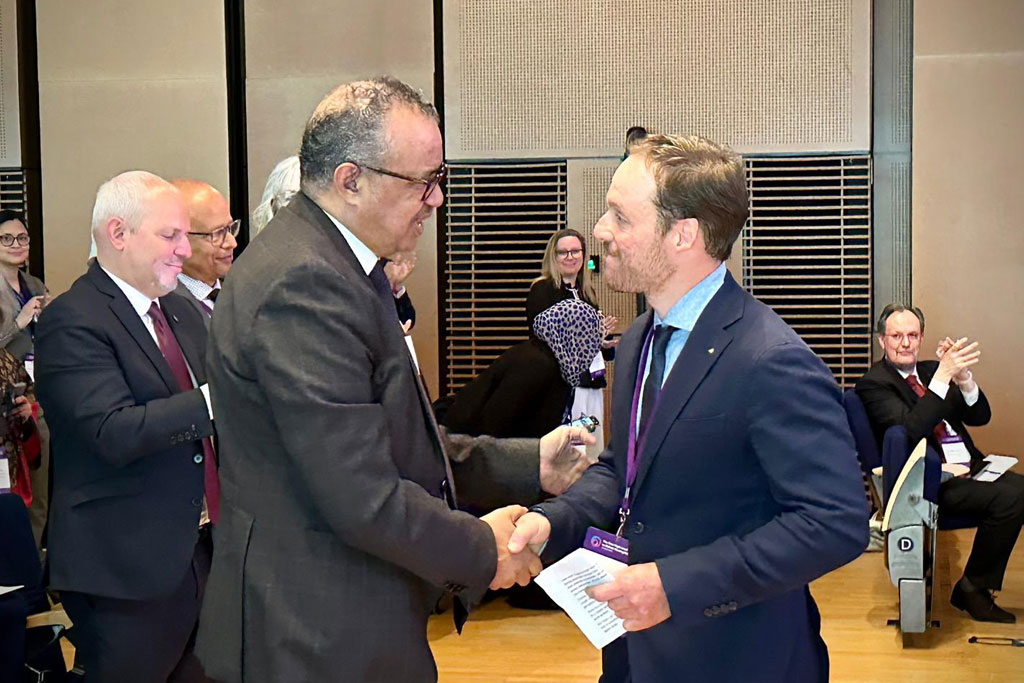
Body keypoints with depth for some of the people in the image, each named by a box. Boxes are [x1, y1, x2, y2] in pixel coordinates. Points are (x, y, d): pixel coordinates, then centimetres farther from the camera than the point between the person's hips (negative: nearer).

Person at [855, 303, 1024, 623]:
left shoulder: (930, 370, 17)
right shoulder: (873, 383, -4)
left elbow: (980, 417, 10)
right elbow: (910, 430, -20)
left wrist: (962, 376, -9)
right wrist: (943, 376, -24)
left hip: (968, 469, 8)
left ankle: (977, 585, -2)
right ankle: (972, 589, -5)